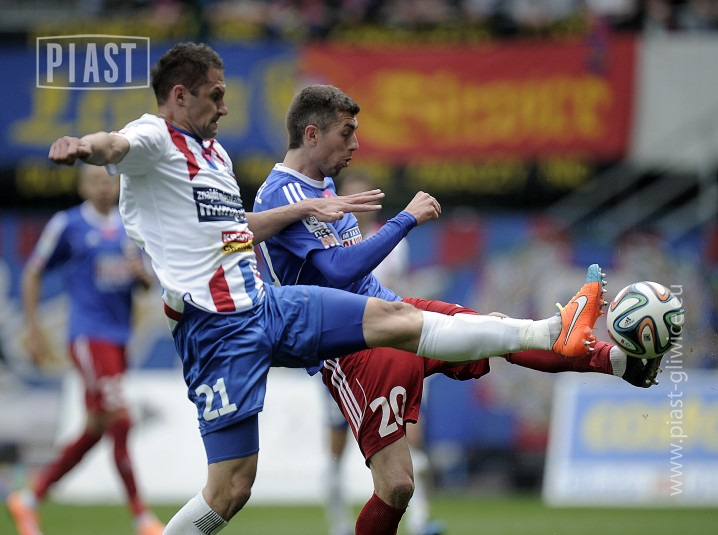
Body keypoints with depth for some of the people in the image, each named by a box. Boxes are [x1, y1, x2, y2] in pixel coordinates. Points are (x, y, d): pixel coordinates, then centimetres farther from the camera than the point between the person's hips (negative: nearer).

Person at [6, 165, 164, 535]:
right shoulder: (67, 225, -3)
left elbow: (149, 282, 20)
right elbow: (32, 275, 3)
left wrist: (142, 272, -5)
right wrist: (33, 329, 0)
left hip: (118, 338, 7)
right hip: (88, 335, -7)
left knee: (94, 431, 9)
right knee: (120, 423, -14)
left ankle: (28, 500, 23)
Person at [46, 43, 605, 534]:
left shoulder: (215, 152, 20)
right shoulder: (154, 139, -8)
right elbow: (114, 146, -33)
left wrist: (308, 208, 36)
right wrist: (85, 146, -56)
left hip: (265, 304, 8)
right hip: (218, 328, -8)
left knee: (395, 319, 7)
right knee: (230, 489, -11)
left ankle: (551, 335, 11)